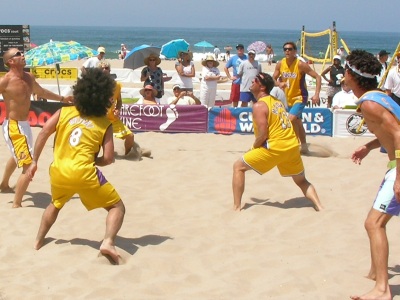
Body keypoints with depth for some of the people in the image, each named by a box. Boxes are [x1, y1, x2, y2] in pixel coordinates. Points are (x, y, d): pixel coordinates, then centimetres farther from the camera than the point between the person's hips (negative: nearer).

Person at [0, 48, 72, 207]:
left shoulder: (29, 77, 5)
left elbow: (40, 92, 24)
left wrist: (62, 98, 32)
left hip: (23, 125, 10)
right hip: (14, 127, -10)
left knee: (17, 157, 34)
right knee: (29, 165, -18)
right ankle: (16, 204, -13)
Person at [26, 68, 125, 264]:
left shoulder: (64, 112, 9)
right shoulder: (104, 124, 2)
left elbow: (43, 134, 4)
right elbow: (108, 159, -3)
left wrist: (34, 162, 11)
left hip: (58, 172, 5)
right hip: (84, 174, -4)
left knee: (56, 204, 36)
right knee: (117, 207, 8)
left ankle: (38, 241, 40)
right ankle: (108, 242, -15)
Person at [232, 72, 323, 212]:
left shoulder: (259, 106, -7)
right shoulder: (276, 101, 18)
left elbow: (263, 135, -15)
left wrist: (253, 148, 2)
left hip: (274, 147, -7)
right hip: (292, 146, 7)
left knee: (238, 167, 7)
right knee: (302, 181, 27)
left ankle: (236, 207, 1)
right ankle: (319, 206, 10)